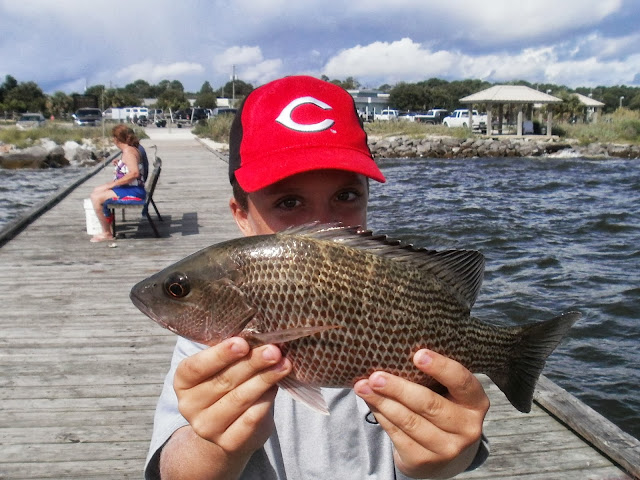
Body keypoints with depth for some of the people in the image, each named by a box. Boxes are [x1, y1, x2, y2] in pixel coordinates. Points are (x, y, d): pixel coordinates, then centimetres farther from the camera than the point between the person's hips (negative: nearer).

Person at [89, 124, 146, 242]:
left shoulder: (128, 151, -18)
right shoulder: (132, 149, 11)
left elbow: (134, 173, -32)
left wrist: (113, 184, -26)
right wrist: (120, 164, 12)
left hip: (133, 191, -11)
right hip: (129, 188, 11)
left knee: (95, 197, -16)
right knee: (97, 190, 21)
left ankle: (107, 233, -6)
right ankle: (108, 223, 25)